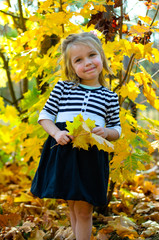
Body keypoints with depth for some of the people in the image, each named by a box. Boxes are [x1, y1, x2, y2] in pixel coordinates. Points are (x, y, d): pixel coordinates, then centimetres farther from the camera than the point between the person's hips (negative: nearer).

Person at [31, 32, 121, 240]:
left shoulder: (110, 97, 7)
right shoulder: (63, 88, 4)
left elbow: (116, 129, 11)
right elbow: (45, 115, 6)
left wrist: (106, 132, -12)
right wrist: (56, 133, -13)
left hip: (91, 155, 0)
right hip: (63, 151, 1)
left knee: (84, 210, 2)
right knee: (72, 205, 11)